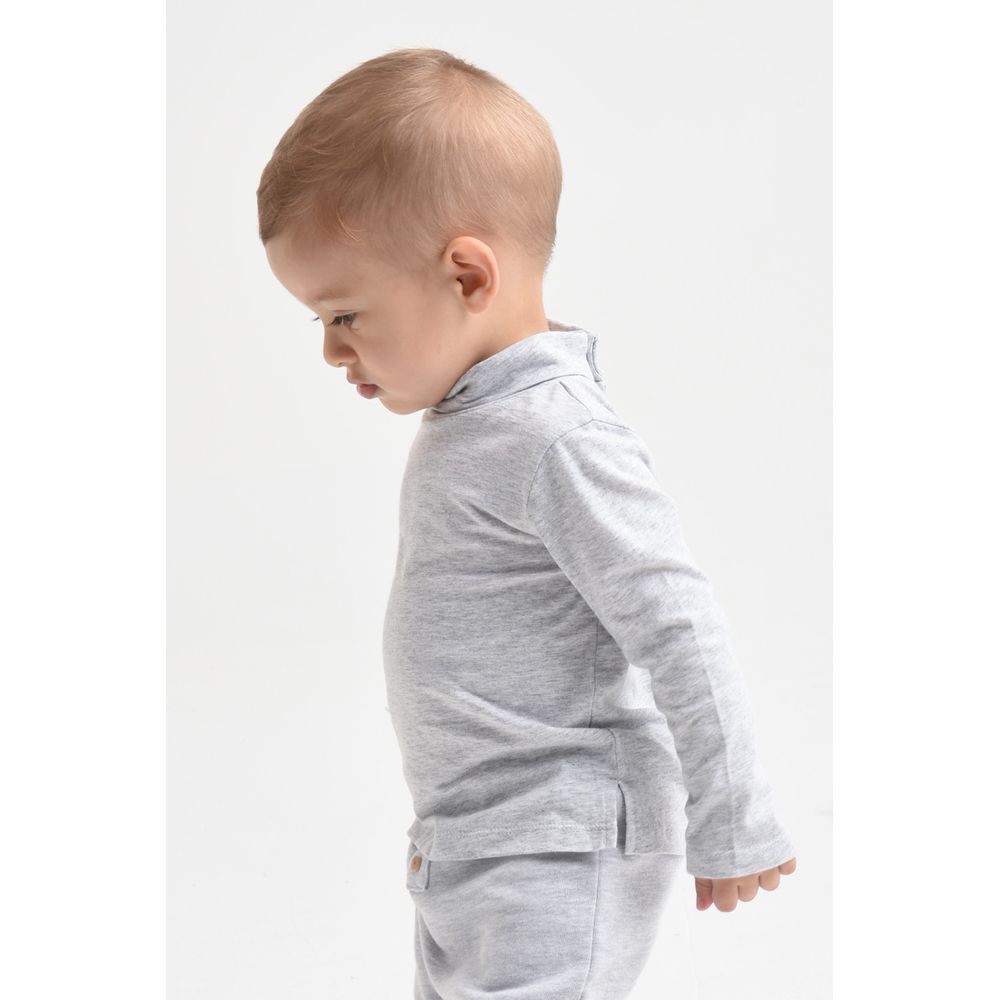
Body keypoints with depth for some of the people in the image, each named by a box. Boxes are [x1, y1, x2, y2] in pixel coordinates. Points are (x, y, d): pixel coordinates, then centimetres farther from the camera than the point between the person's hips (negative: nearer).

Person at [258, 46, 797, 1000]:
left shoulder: (559, 440, -24)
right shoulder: (471, 420, 7)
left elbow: (681, 634, -23)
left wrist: (729, 830, -16)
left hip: (554, 857, -10)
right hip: (471, 845, 10)